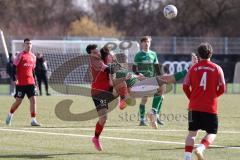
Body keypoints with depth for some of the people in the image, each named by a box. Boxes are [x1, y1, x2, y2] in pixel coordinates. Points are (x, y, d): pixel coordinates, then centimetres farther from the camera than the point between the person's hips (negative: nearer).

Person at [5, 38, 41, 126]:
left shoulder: (33, 56, 12)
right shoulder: (20, 55, -6)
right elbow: (14, 67, -7)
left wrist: (35, 82, 18)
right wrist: (15, 78, -16)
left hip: (30, 82, 5)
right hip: (21, 83, -5)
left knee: (33, 99, -7)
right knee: (18, 101, 1)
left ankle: (33, 120, -6)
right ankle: (10, 114, 28)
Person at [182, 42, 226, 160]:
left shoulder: (193, 68, 1)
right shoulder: (217, 69, -2)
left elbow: (185, 87, 0)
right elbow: (222, 88, -2)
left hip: (194, 107, 2)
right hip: (210, 107, -2)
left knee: (192, 132, 11)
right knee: (211, 133, 8)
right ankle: (200, 148, -19)